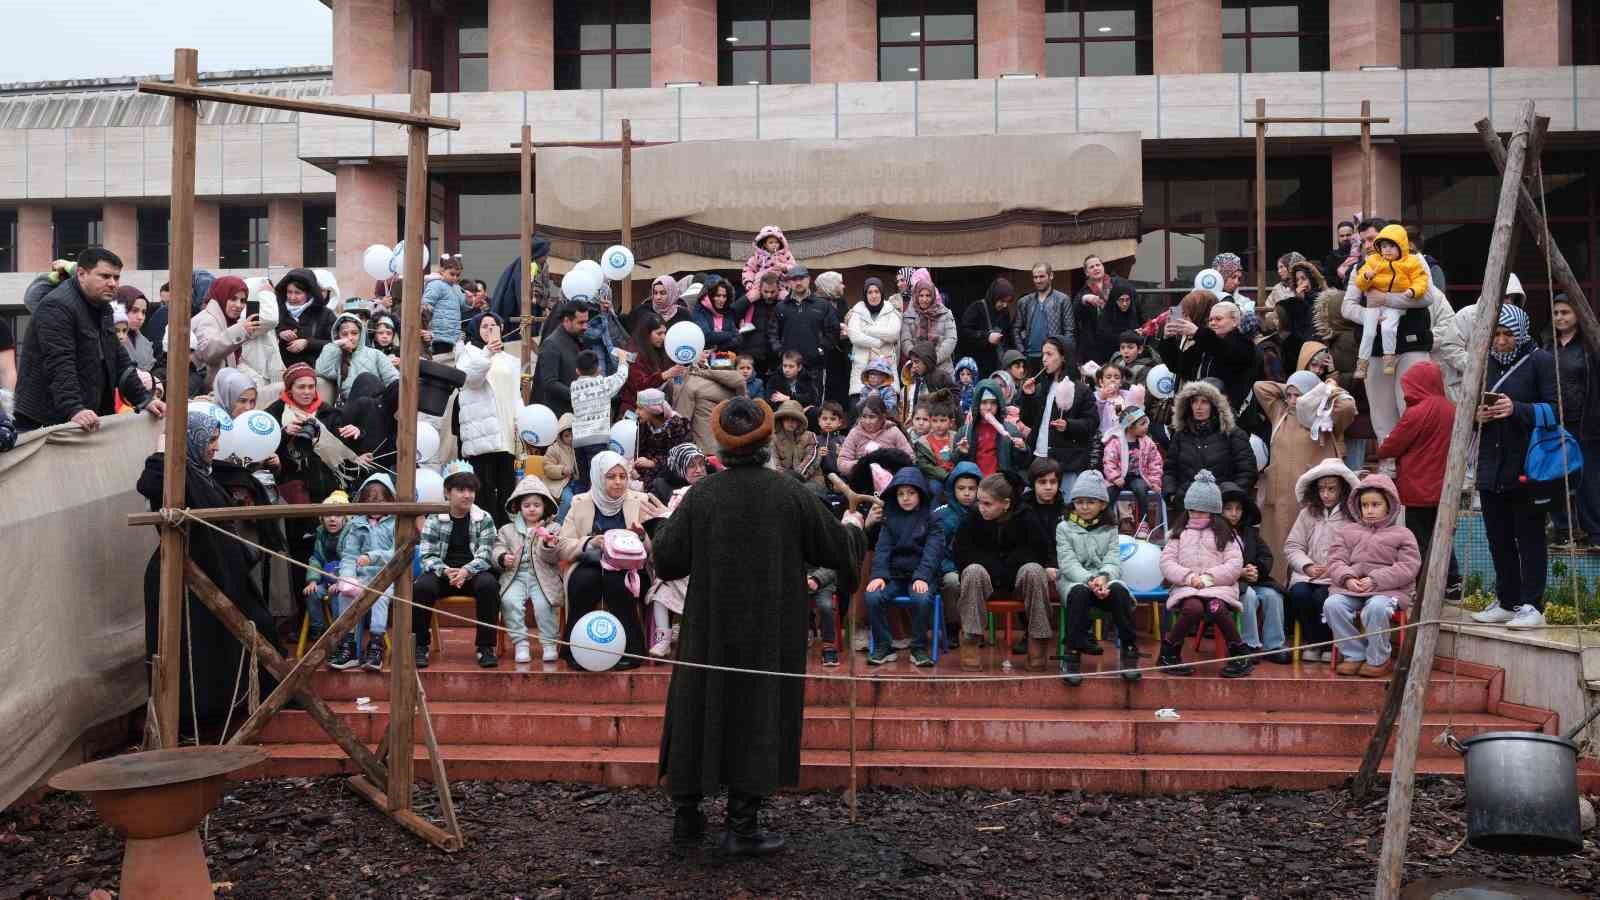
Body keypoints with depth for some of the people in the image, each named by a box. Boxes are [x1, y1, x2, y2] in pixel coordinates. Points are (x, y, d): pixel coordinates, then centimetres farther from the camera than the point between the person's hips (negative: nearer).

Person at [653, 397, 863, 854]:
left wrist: (666, 527, 15)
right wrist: (855, 533, 20)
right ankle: (742, 826, 9)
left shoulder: (701, 495, -8)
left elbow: (665, 558, -5)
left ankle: (686, 814, 24)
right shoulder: (790, 494, -9)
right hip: (771, 629, -1)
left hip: (711, 627, 1)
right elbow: (836, 547, -2)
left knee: (699, 709, 15)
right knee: (759, 716, 8)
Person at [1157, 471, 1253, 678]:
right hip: (1186, 588, 0)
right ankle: (1169, 651, -15)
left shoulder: (1224, 534, 12)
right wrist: (1189, 577, -11)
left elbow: (1235, 564, 1)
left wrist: (1208, 578, -12)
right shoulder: (1179, 533, 16)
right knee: (1194, 608, -35)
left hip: (1218, 586, 0)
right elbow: (1166, 563, 6)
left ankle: (1240, 654, -16)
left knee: (1216, 607, -36)